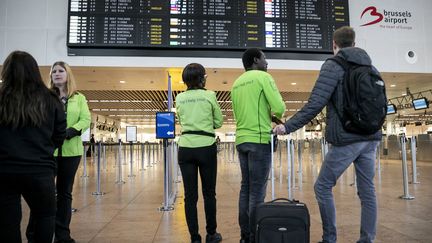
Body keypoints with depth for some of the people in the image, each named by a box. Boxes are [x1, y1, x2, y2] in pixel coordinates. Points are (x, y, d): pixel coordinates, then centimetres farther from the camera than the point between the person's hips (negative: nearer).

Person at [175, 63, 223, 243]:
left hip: (185, 148, 3)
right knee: (209, 193, 11)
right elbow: (218, 122, 5)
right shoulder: (209, 95, -3)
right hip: (206, 148, -2)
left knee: (190, 196, 6)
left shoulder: (179, 98, 7)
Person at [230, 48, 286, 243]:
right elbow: (279, 107, -13)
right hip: (259, 139, -7)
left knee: (246, 188, 12)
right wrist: (275, 114, 9)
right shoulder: (263, 77, -4)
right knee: (257, 191, -2)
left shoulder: (236, 83, 17)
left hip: (241, 140, 7)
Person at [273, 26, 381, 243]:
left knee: (323, 187, 4)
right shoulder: (370, 67, 14)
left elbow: (315, 104, -17)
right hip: (370, 138, 7)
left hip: (346, 139, -7)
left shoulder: (333, 65, -7)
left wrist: (288, 126, -12)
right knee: (367, 191, 10)